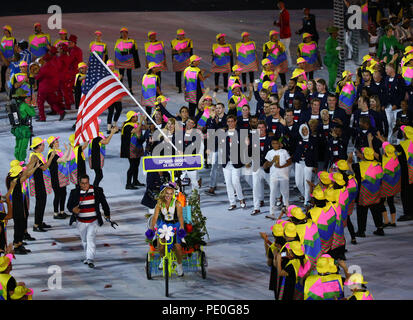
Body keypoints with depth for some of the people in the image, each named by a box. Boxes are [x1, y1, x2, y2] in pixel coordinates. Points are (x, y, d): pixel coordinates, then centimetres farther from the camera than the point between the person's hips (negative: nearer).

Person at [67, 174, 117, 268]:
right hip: (81, 222, 3)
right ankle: (88, 257, 38)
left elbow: (104, 204, 4)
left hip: (93, 221, -3)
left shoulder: (97, 191, -6)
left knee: (91, 238, -21)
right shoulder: (75, 193, -5)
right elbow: (69, 205, -4)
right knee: (84, 240, 16)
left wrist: (107, 217, 5)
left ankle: (90, 260, -26)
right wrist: (74, 210, -28)